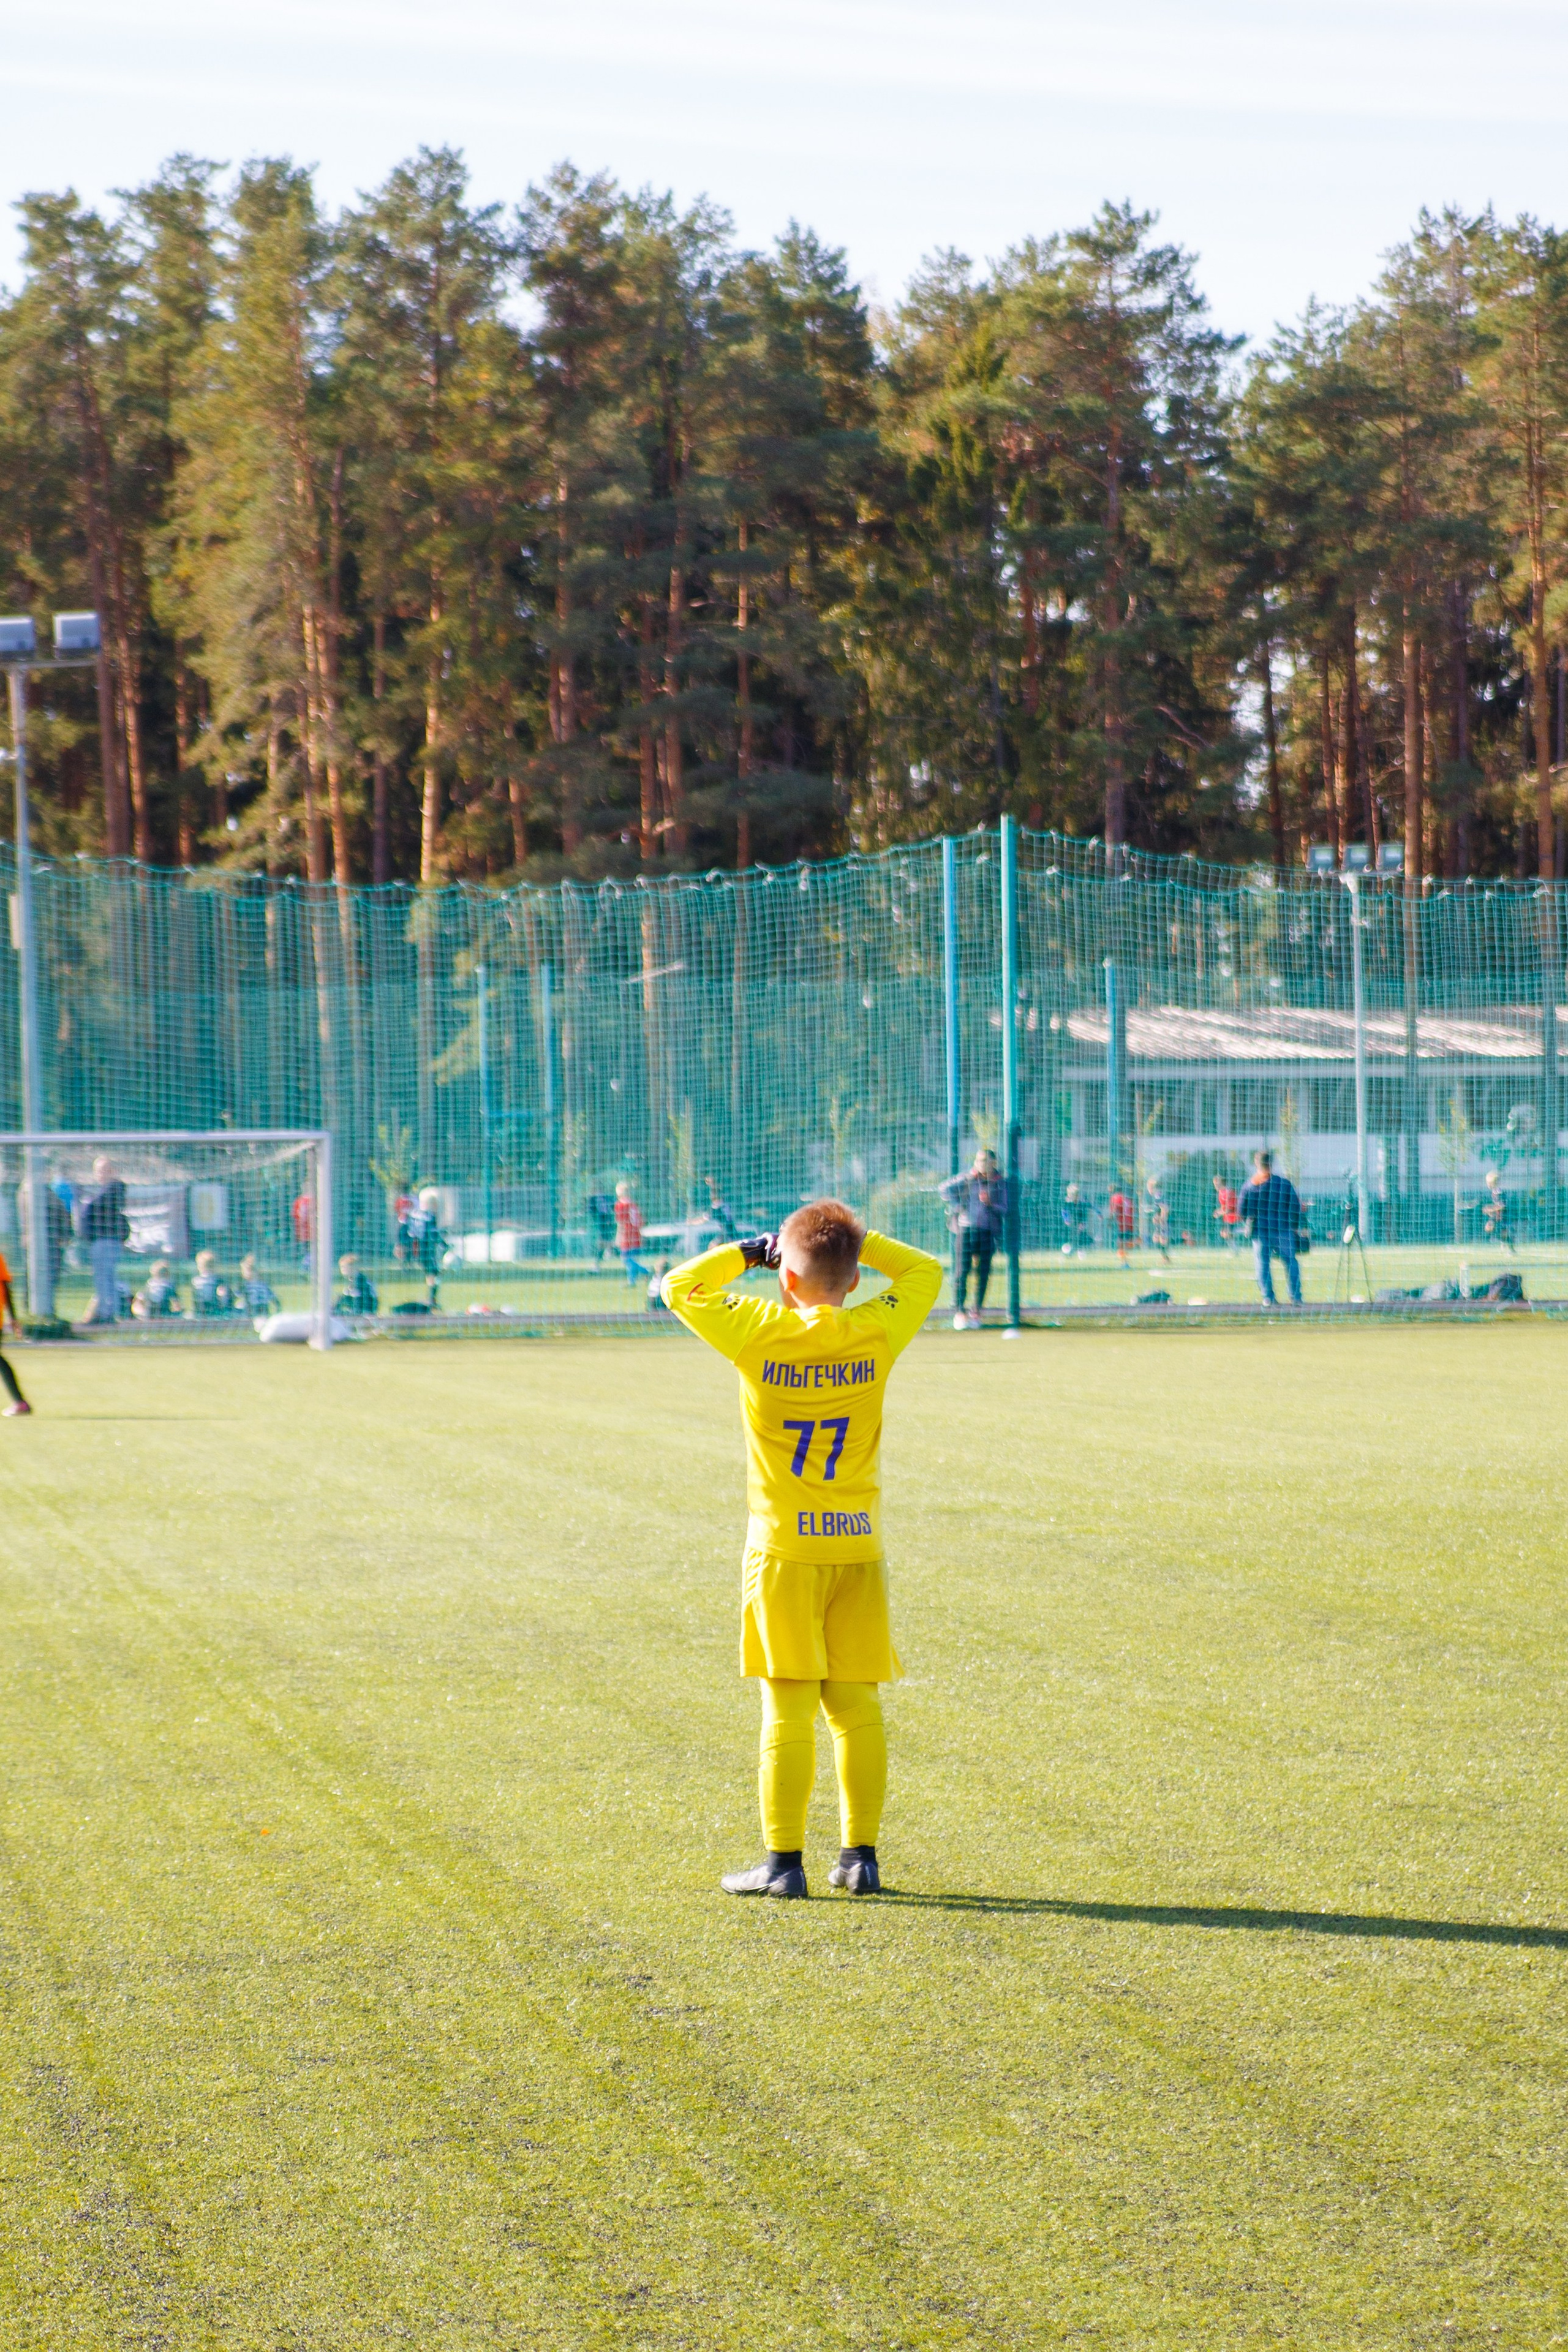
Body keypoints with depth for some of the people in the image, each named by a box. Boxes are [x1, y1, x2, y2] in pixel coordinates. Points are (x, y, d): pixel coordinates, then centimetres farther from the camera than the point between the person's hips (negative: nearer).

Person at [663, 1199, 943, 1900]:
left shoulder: (757, 1332, -8)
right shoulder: (876, 1332, -2)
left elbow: (680, 1287, 7)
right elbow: (925, 1271, 16)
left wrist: (745, 1253, 15)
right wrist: (856, 1240, 12)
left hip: (784, 1547, -2)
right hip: (860, 1546, 3)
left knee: (788, 1709, -2)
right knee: (855, 1705, 7)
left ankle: (783, 1861, -1)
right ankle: (860, 1855, 9)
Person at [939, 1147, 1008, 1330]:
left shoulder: (1000, 1183, 4)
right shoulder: (967, 1180, 3)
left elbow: (1004, 1210, 1)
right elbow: (944, 1189, 9)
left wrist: (991, 1204, -16)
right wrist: (956, 1206, 0)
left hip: (988, 1232, 1)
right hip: (967, 1228, -1)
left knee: (983, 1272, 1)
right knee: (963, 1270, -5)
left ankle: (977, 1313, 8)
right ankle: (960, 1312, -2)